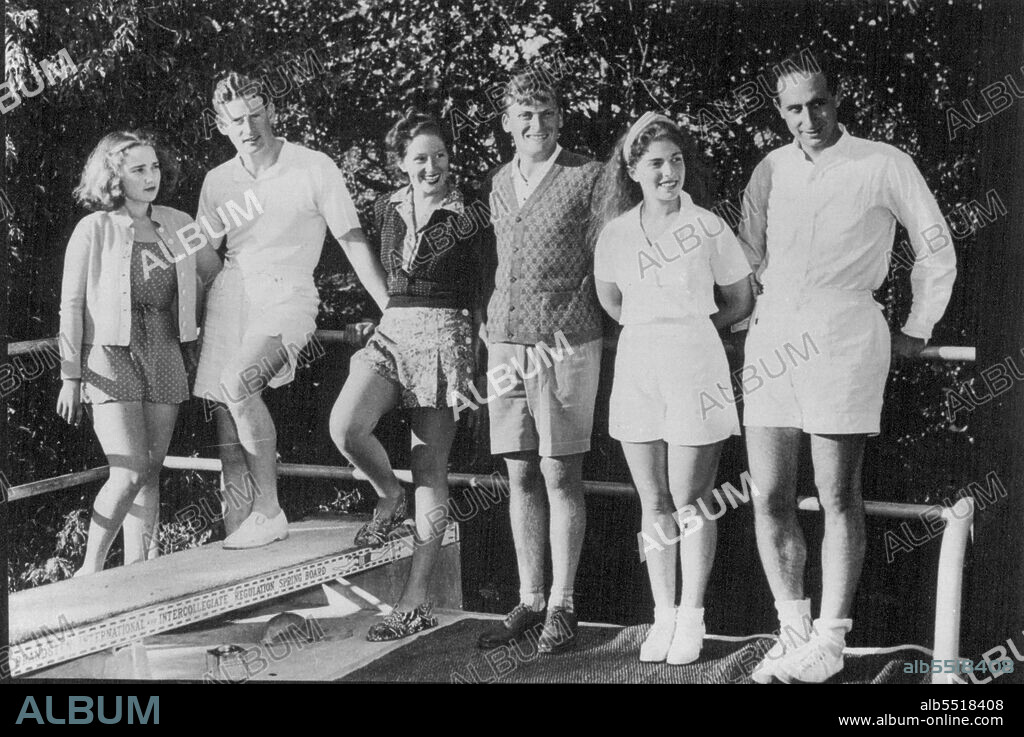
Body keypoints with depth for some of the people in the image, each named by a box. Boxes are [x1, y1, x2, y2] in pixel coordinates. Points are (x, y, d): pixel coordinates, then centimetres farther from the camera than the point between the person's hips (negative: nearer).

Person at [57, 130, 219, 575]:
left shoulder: (177, 225, 8)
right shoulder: (94, 230, -4)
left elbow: (219, 274, 23)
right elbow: (71, 306, -3)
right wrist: (70, 377, -6)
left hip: (164, 356, 5)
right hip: (111, 357, -5)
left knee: (151, 472, 6)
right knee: (129, 473, -14)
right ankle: (90, 570, 1)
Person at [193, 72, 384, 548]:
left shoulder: (313, 168, -2)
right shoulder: (218, 181, 11)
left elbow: (353, 241, -2)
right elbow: (204, 255, 23)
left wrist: (393, 312, -5)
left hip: (285, 298, -5)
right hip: (229, 296, 5)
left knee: (237, 383, -28)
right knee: (225, 414, -1)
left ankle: (269, 511, -15)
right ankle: (235, 534, 8)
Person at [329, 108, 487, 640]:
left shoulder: (469, 215, -3)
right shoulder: (386, 208, 10)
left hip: (444, 337, -4)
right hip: (391, 333, 4)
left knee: (431, 472, -2)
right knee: (344, 427, -23)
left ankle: (415, 603, 3)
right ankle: (388, 496, 10)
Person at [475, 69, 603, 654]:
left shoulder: (589, 177, -2)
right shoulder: (496, 184, 15)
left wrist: (570, 319, -6)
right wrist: (488, 317, 15)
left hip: (564, 344, -5)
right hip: (505, 344, 5)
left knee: (560, 475, -2)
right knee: (521, 476, 8)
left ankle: (562, 606, 6)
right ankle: (529, 601, 17)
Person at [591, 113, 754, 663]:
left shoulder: (708, 228, -4)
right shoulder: (616, 232, 5)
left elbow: (741, 303, 7)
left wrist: (691, 328, 9)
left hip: (695, 366, -3)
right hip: (636, 365, 3)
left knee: (690, 500, 0)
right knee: (653, 505, 8)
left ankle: (692, 618, 12)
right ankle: (664, 615, 19)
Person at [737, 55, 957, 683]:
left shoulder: (884, 165, 4)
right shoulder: (772, 168, 15)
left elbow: (937, 248, 11)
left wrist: (918, 329, 11)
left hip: (842, 332, -4)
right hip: (772, 332, 4)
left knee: (838, 498, -2)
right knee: (770, 497, 2)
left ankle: (829, 641, 5)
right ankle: (793, 631, 13)